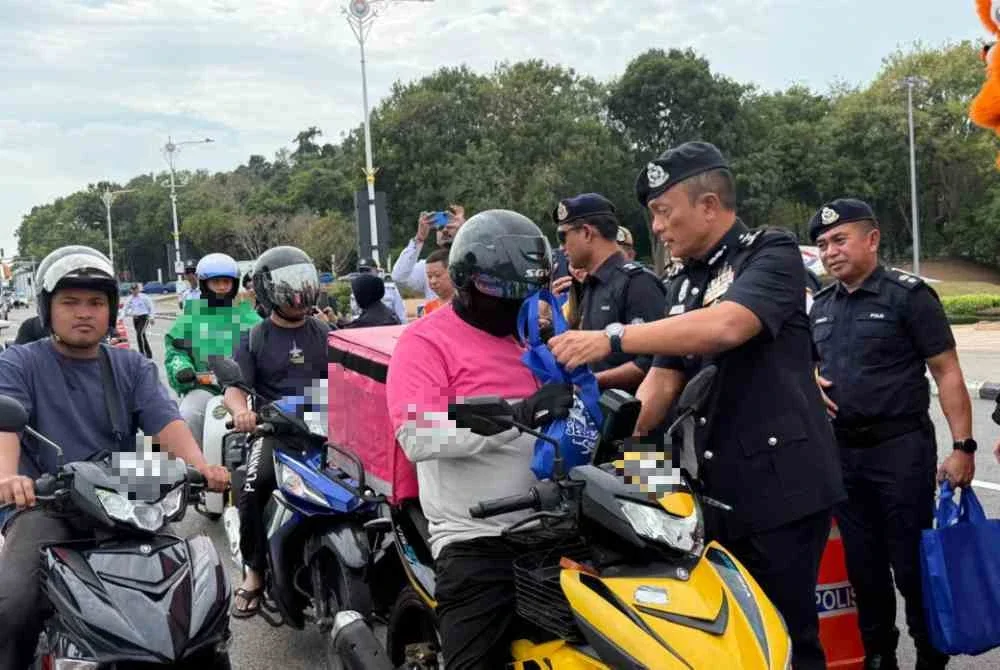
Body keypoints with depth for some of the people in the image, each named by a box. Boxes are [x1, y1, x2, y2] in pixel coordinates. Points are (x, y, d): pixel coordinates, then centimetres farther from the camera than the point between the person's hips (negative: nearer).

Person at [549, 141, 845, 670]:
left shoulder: (773, 253, -6)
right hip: (715, 486, 7)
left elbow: (726, 326, -25)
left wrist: (614, 339, -28)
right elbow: (665, 379, 13)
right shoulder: (684, 284, 17)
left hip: (781, 482, -7)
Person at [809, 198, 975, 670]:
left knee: (912, 564, 1)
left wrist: (962, 446, -14)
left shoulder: (908, 295, -7)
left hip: (900, 447, -5)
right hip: (842, 451, 6)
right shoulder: (821, 305, 11)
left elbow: (947, 372, -9)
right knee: (863, 565, 13)